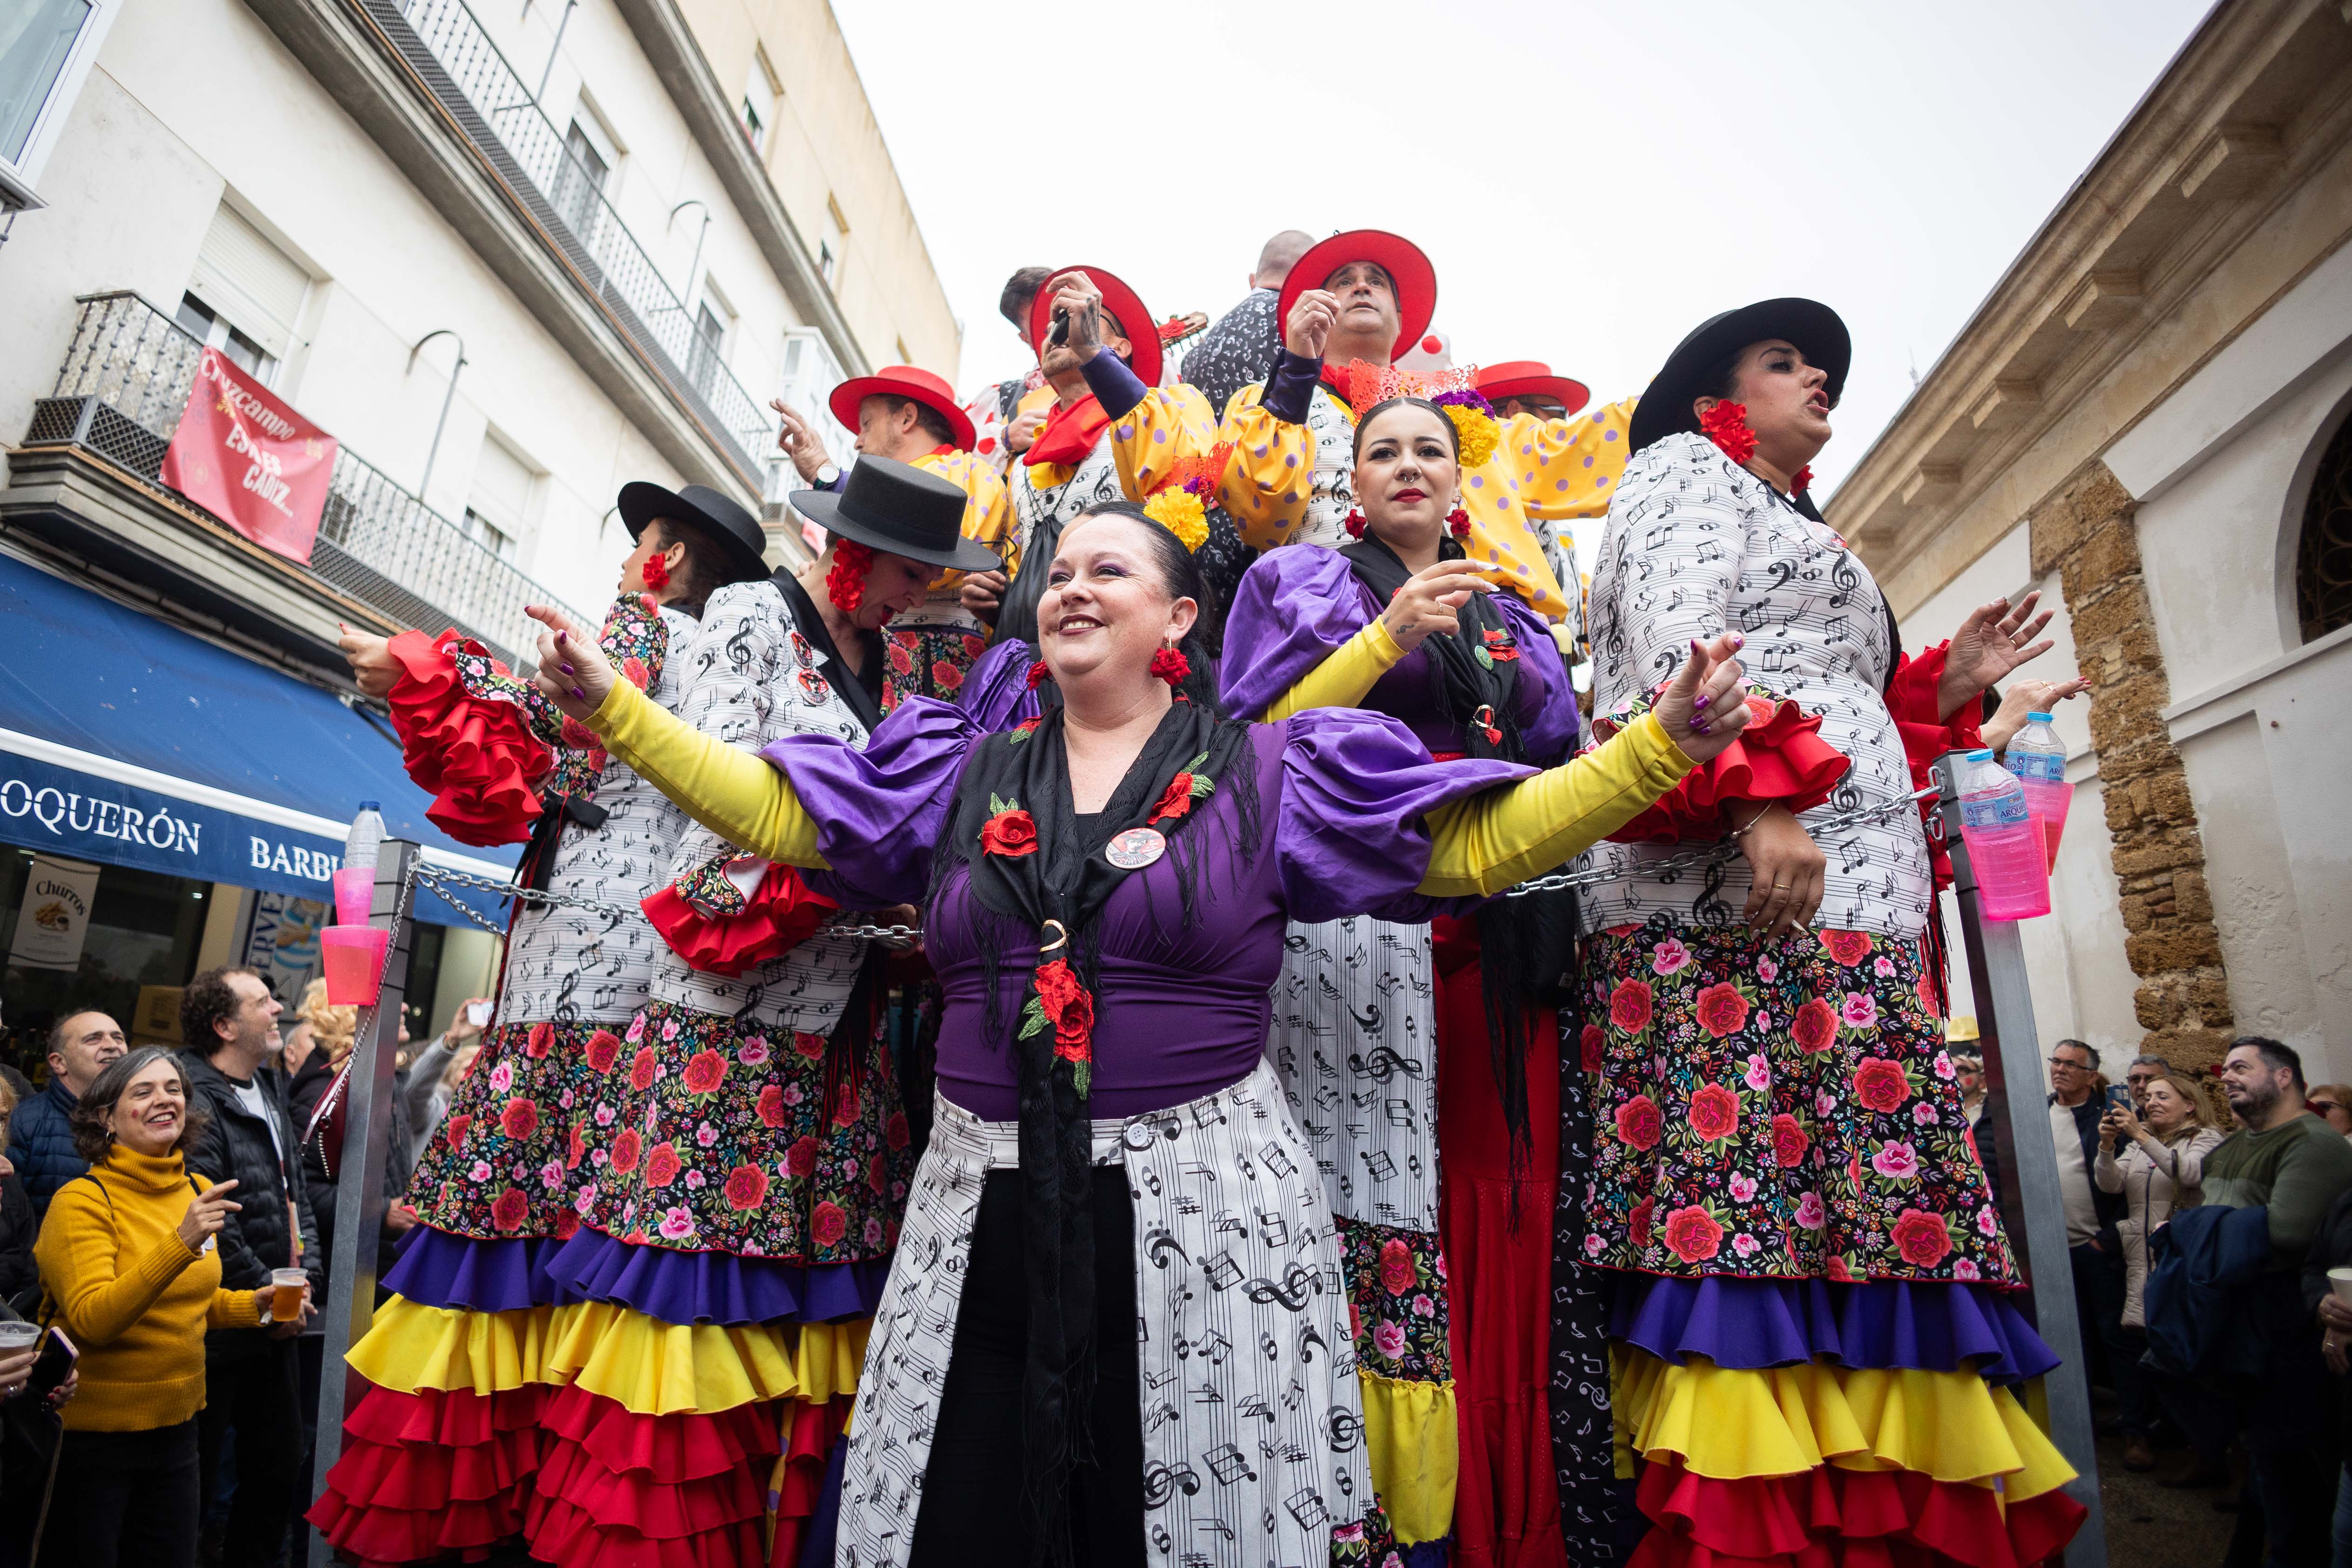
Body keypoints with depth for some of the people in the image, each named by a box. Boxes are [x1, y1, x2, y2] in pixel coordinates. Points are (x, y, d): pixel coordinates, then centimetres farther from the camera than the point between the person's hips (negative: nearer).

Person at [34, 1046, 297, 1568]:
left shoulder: (200, 1191, 2)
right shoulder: (82, 1201, -16)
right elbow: (92, 1321, -26)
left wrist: (254, 1305, -2)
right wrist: (181, 1242, -37)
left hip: (176, 1423, 6)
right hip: (90, 1433, -5)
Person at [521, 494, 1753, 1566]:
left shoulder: (1266, 777, 1)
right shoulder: (958, 775, 10)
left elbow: (1484, 839, 0)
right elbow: (772, 809, 12)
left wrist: (1660, 745, -8)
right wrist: (608, 706, 9)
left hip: (1208, 1211, -2)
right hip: (982, 1215, 3)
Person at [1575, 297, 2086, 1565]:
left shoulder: (1791, 528, 38)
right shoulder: (1687, 471, 11)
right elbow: (1679, 644, -10)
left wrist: (1943, 688, 24)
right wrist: (1761, 797, -22)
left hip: (1854, 900, 9)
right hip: (1741, 887, -9)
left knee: (1858, 1200, 1)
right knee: (1750, 1177, -16)